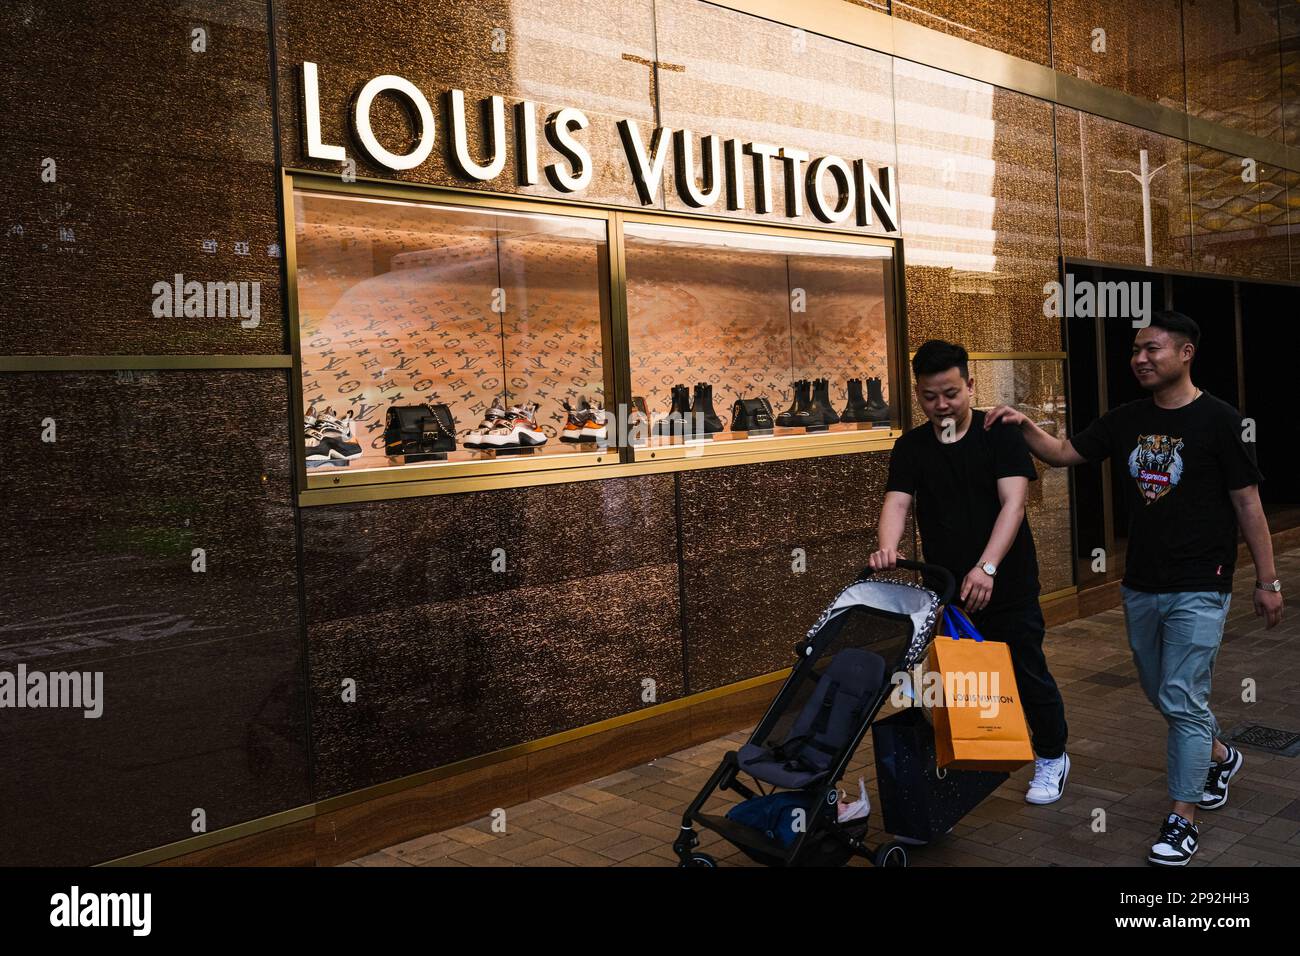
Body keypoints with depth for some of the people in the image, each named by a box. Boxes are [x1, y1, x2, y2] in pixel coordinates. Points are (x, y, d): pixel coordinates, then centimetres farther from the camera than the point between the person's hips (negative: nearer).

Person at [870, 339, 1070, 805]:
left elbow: (1012, 503, -17)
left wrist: (986, 566, -30)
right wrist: (888, 547, -30)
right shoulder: (911, 446, 4)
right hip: (946, 589, 3)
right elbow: (897, 502, -8)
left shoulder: (1000, 433, -7)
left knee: (1028, 675, 8)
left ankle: (1051, 757, 30)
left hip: (1006, 587, -3)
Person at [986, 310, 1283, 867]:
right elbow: (1063, 454, 8)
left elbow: (1247, 503, -7)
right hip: (1140, 588, 6)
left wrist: (1267, 580, -6)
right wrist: (1025, 427, -12)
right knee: (1161, 694, 18)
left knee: (1182, 700, -6)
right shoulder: (1127, 420, 5)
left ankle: (1182, 819, 6)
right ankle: (1219, 757, 44)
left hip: (1198, 590, -6)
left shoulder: (1218, 420, -9)